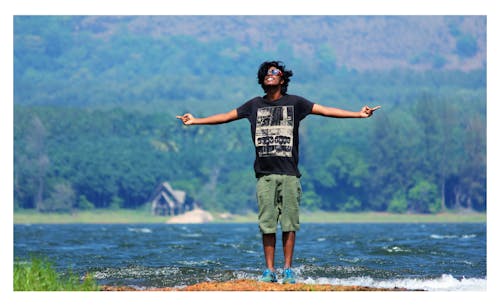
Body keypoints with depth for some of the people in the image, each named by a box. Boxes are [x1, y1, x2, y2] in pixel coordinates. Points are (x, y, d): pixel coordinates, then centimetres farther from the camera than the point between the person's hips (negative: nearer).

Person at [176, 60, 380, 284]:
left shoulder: (295, 103, 7)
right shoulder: (255, 105, 13)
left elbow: (325, 111, 4)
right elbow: (226, 116, 21)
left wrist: (358, 114, -3)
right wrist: (195, 121, 22)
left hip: (289, 173, -2)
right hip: (264, 174, 2)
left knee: (289, 223, -2)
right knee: (267, 224, 0)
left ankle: (288, 270, 2)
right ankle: (269, 271, 4)